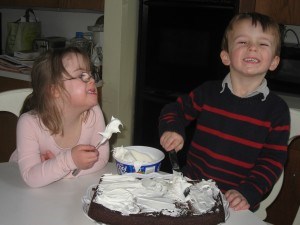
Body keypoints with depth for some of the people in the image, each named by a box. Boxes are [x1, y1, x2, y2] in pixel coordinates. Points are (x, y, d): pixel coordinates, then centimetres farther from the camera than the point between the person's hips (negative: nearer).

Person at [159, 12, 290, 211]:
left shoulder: (276, 109, -3)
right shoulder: (209, 92, 2)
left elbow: (272, 161, -3)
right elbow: (175, 110, 15)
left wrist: (247, 193, -16)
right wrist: (172, 129, -6)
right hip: (191, 187, 1)